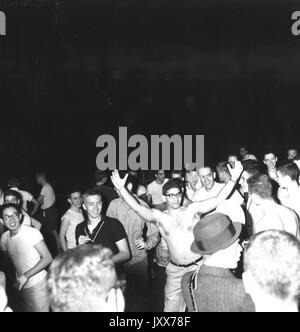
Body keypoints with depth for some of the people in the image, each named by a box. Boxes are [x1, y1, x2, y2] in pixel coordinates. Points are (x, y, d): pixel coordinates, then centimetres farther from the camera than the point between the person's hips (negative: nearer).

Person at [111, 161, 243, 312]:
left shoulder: (192, 209, -3)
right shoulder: (159, 216, -2)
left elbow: (218, 199, -10)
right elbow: (137, 207, -14)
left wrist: (233, 179, -22)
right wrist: (121, 188, -27)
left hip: (198, 266, -1)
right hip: (175, 270, 1)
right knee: (171, 305, 9)